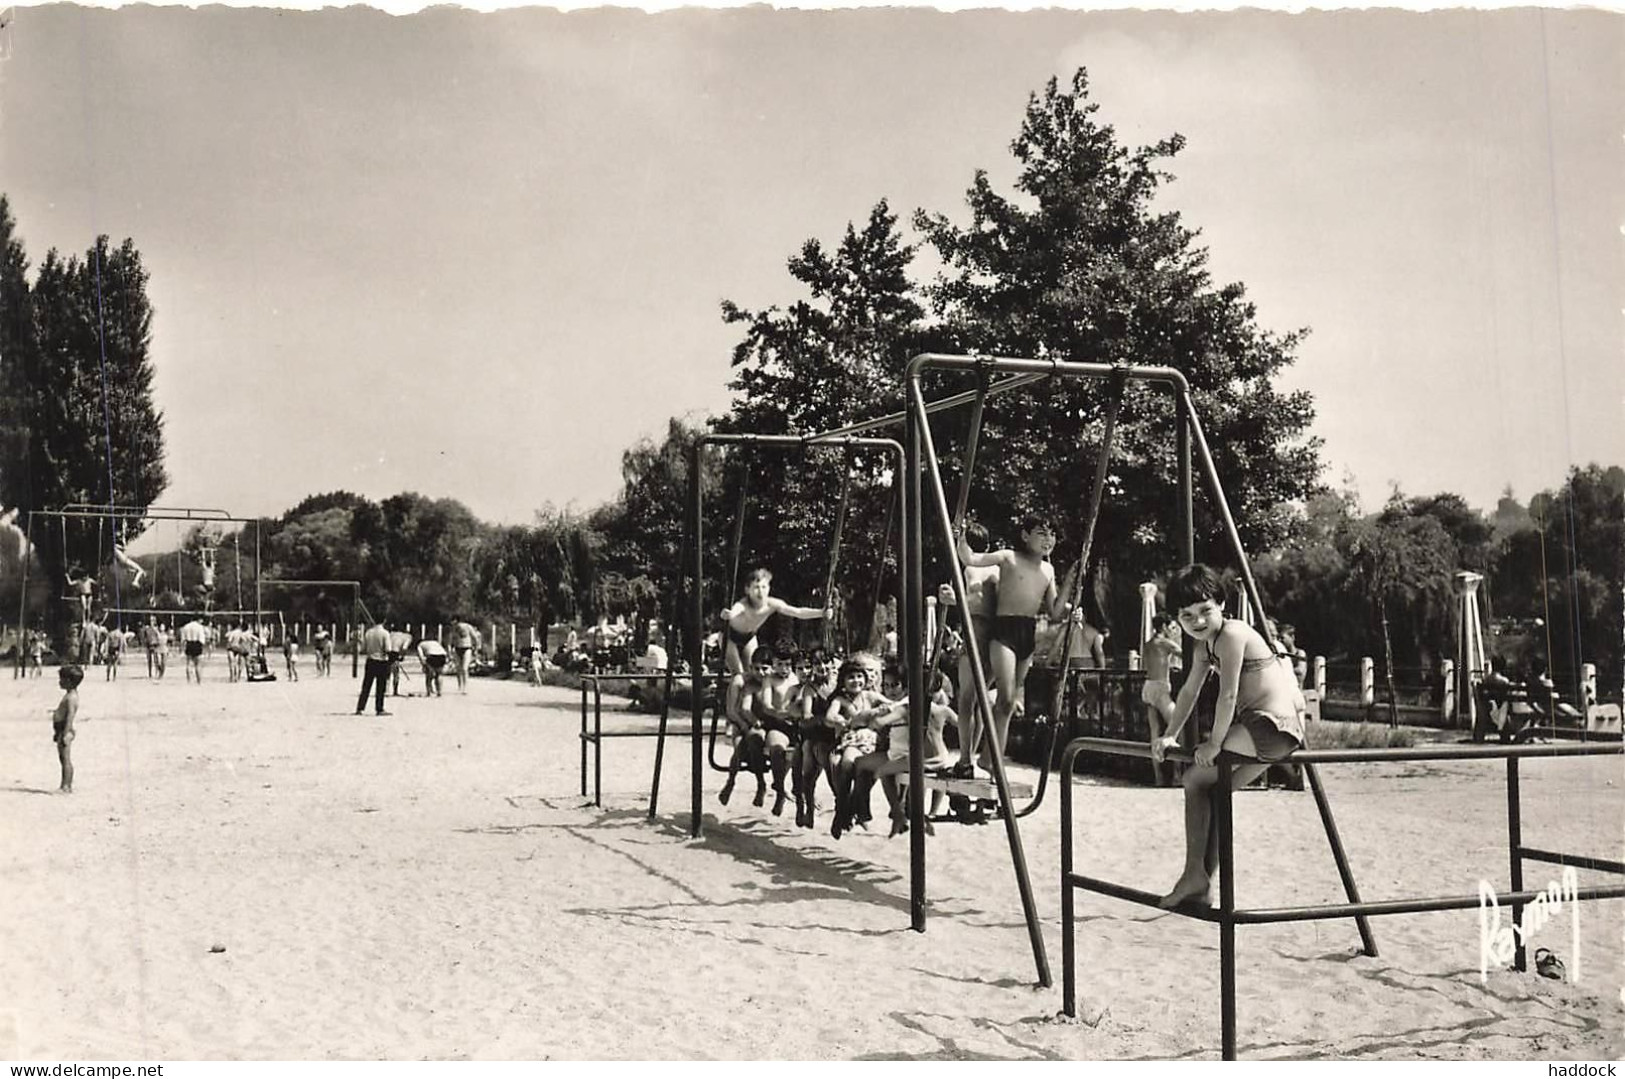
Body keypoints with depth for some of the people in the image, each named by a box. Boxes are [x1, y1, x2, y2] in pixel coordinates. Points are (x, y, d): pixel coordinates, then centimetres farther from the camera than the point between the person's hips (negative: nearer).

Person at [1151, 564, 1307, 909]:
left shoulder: (1232, 634, -16)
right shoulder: (1204, 646, 13)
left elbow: (1228, 694, -19)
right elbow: (1189, 691, 22)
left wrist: (1215, 742, -14)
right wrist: (1170, 736, 19)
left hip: (1276, 724, -10)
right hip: (1257, 725, 10)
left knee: (1195, 777, -9)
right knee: (1212, 789, 10)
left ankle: (1195, 874, -4)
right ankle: (1203, 879, 17)